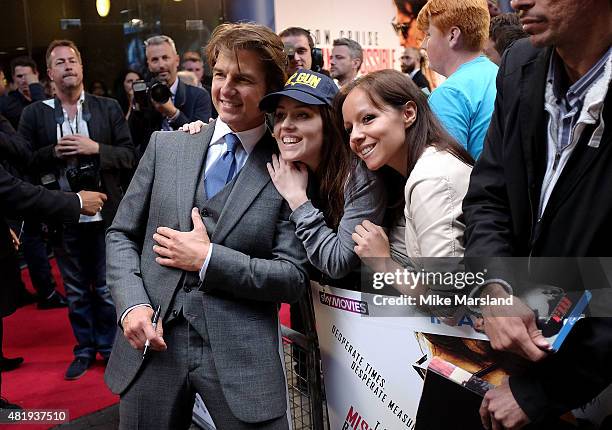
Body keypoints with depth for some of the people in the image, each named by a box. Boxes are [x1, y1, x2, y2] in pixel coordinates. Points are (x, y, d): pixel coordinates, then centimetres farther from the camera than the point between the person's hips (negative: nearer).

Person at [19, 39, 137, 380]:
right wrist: (54, 151, -16)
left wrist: (96, 148, -16)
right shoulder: (35, 114, 3)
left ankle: (110, 347, 27)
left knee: (106, 288, 9)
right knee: (76, 290, 14)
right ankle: (84, 349, 30)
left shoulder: (109, 108, 3)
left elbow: (129, 156, -1)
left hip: (104, 214, -1)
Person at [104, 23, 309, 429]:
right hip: (153, 341, 3)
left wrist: (208, 258, -14)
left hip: (242, 355, -2)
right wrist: (132, 304, -7)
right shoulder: (165, 146, 5)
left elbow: (293, 277, -7)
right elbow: (122, 235, 9)